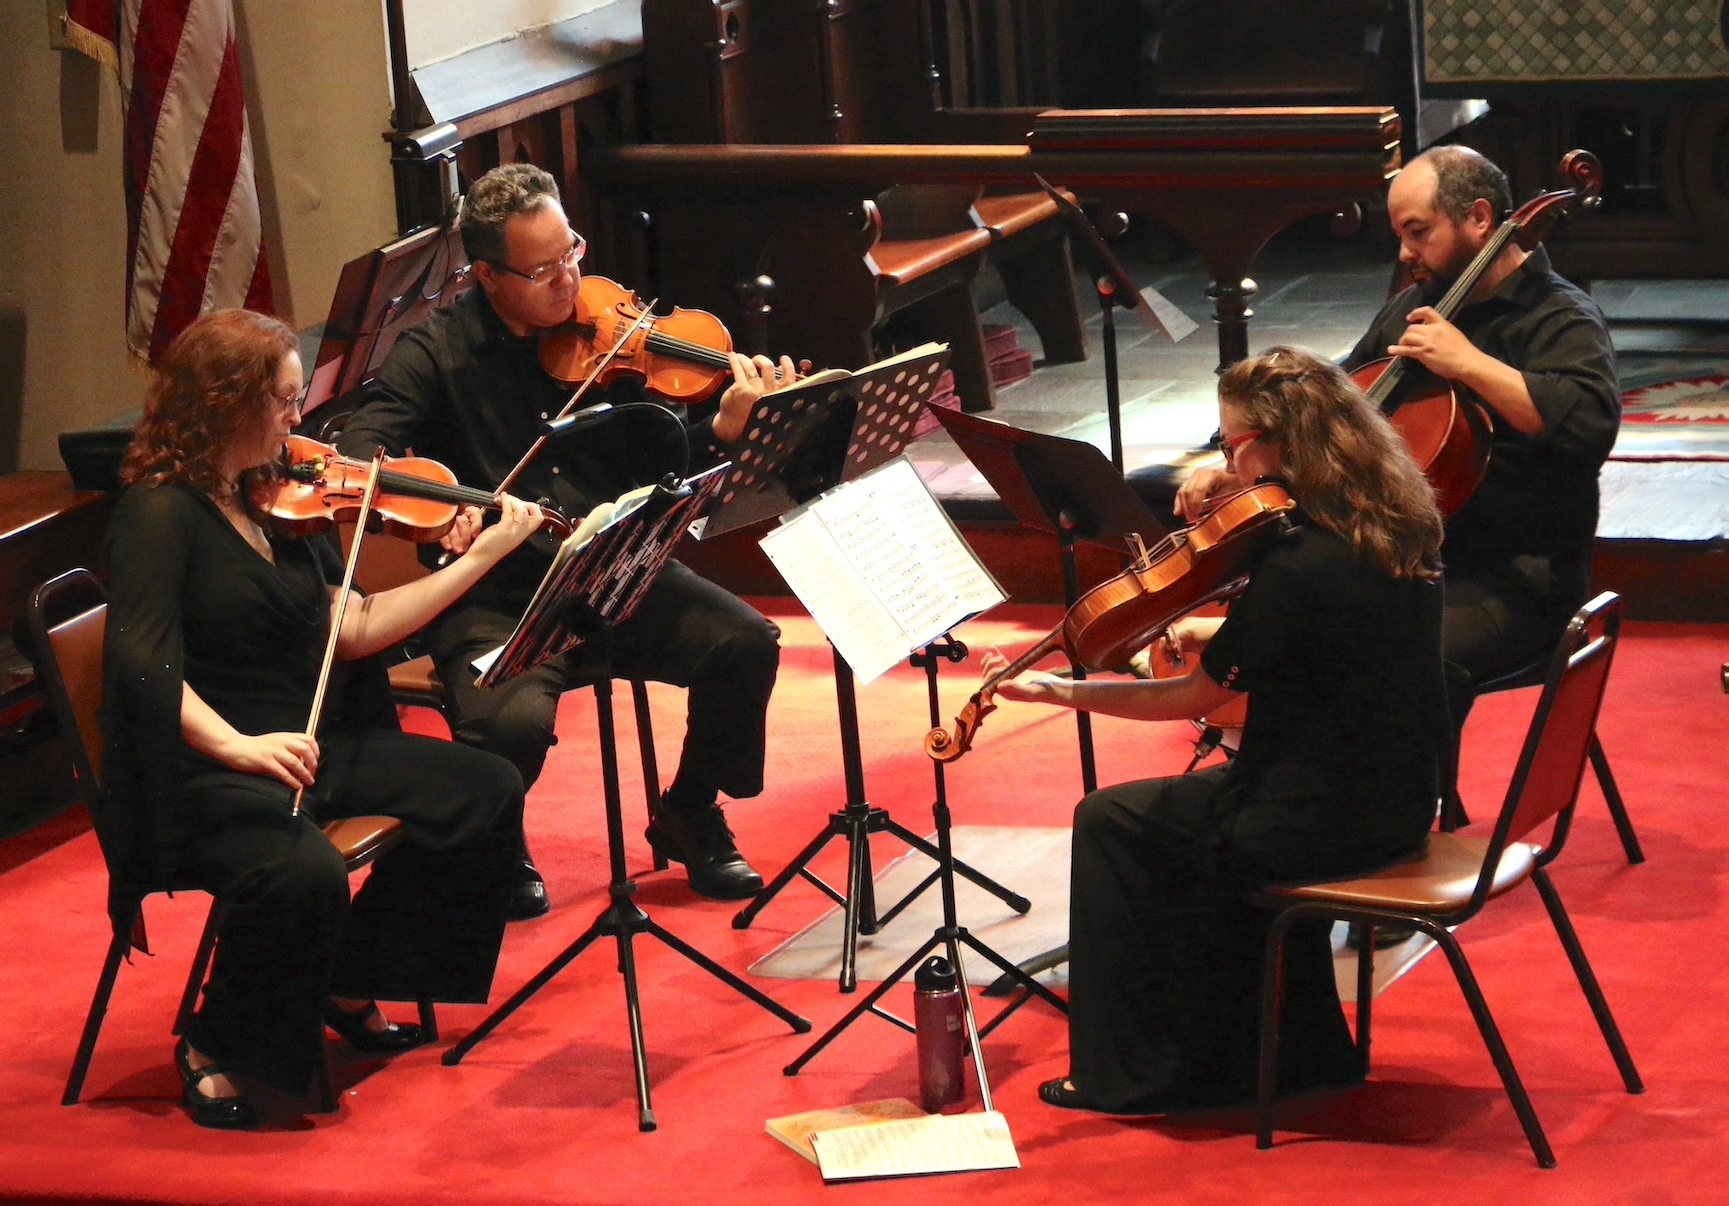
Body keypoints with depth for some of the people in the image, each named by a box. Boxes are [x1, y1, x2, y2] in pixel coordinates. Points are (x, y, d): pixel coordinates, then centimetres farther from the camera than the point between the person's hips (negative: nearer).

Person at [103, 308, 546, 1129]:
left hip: (299, 747, 9)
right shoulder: (160, 514, -12)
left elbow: (355, 629, 10)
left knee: (487, 791, -1)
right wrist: (236, 744, -36)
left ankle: (352, 987, 11)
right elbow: (146, 663, -23)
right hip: (196, 770, -9)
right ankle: (215, 1053, -10)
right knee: (305, 873, -37)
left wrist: (485, 553, 10)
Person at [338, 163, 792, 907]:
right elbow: (360, 450, -14)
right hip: (495, 597, -3)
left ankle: (690, 818, 11)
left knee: (747, 645, -16)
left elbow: (663, 467, 4)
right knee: (516, 720, -31)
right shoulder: (437, 354, -3)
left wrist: (726, 425, -18)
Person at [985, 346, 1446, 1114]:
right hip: (1397, 810, 9)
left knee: (1112, 826, 7)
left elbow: (1192, 698, -13)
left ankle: (1127, 1074, 17)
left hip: (1327, 821, -8)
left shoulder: (1298, 565, -23)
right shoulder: (1399, 529, 2)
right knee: (1216, 801, 32)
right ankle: (1299, 1053, 33)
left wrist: (1053, 691, -4)